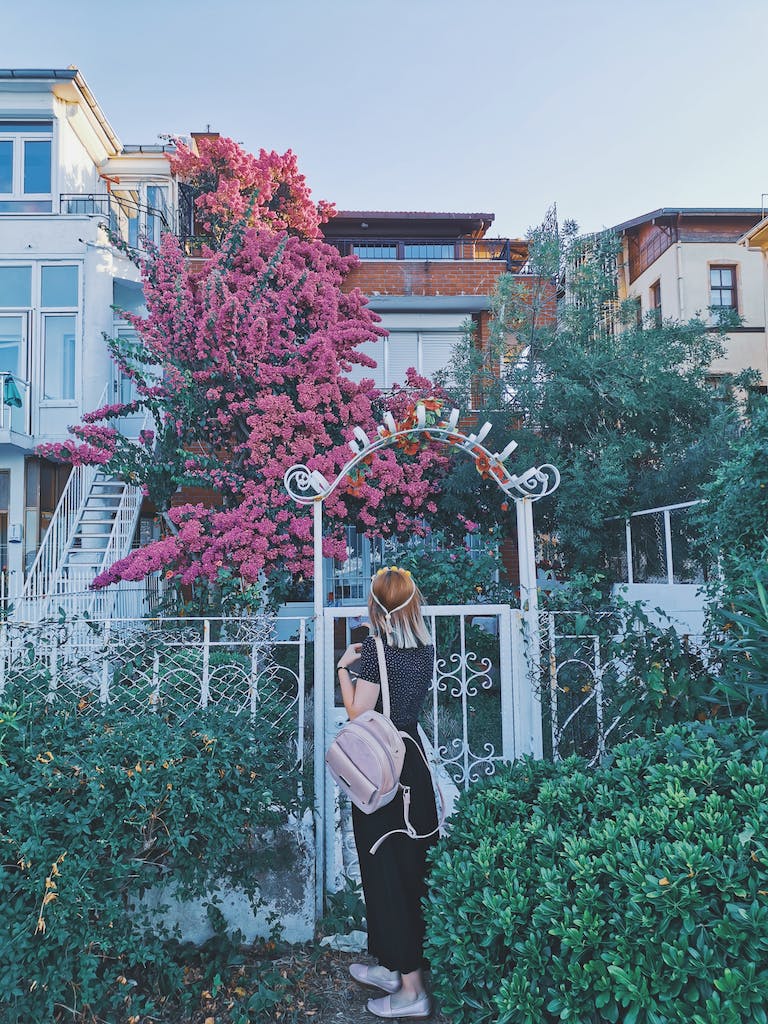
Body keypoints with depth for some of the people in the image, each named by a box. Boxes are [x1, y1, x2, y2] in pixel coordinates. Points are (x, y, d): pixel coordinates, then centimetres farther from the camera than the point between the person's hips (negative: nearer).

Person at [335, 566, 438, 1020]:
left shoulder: (377, 648, -18)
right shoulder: (427, 647, 1)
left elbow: (358, 714, -16)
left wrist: (345, 668, -4)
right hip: (415, 760, 7)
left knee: (386, 869, 5)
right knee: (412, 865, 16)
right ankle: (395, 966, 33)